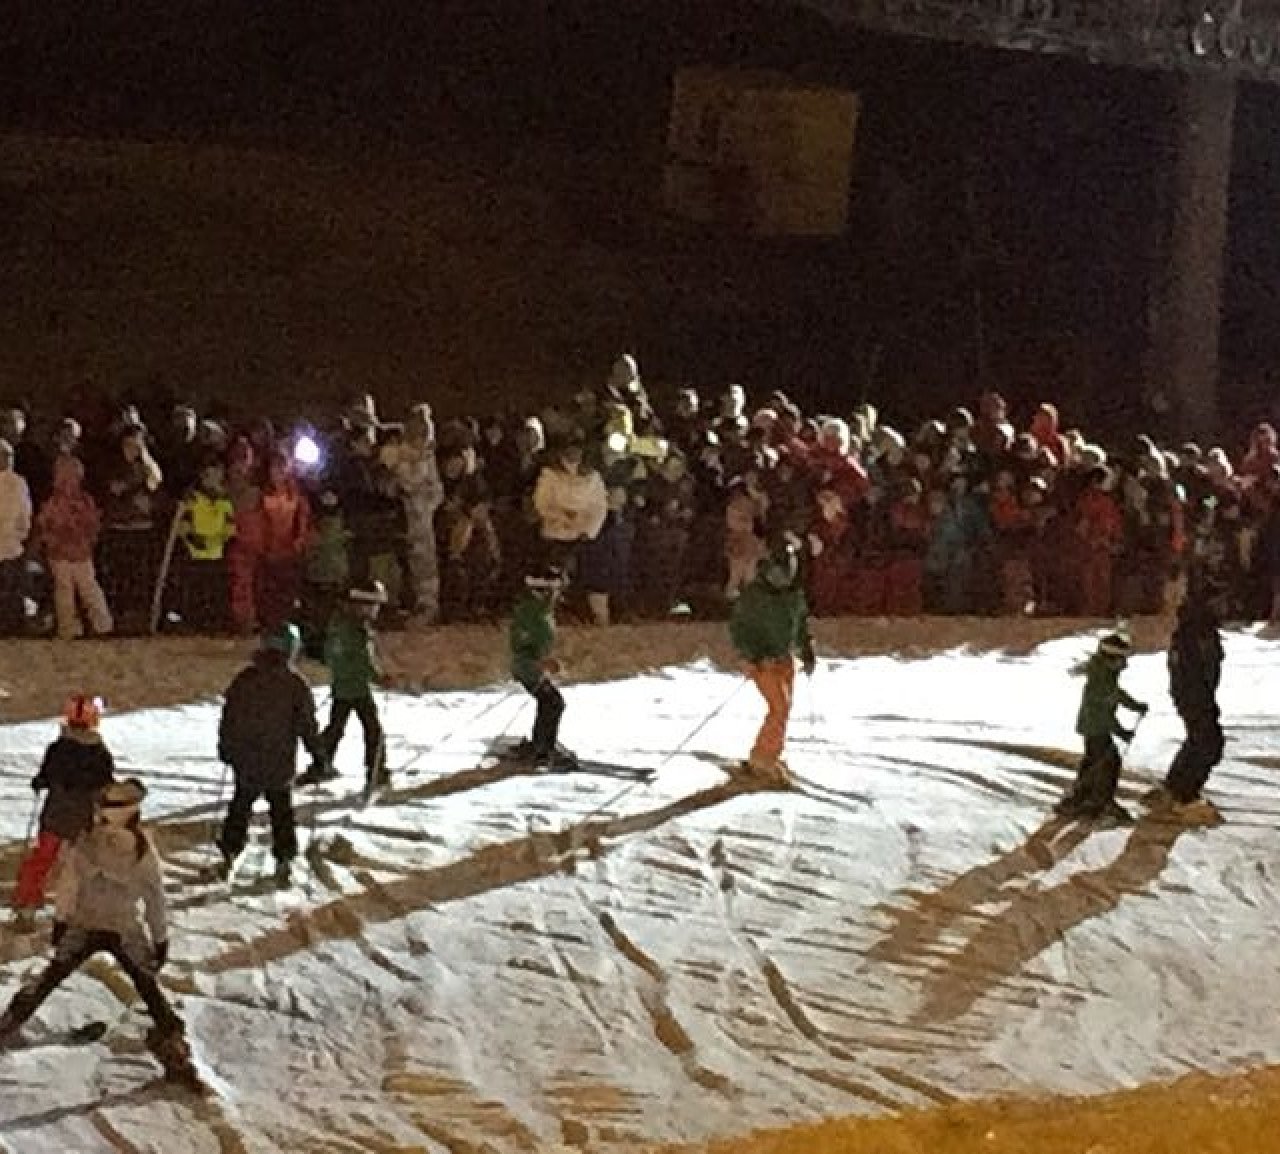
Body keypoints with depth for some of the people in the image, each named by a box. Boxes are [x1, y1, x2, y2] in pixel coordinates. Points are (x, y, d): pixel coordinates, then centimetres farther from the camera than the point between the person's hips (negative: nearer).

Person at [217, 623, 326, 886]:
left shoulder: (244, 678, -5)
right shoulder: (295, 683, -12)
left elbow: (229, 716, 3)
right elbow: (307, 723, -7)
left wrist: (225, 748, 17)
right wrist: (318, 753, 5)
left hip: (246, 760, 1)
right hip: (280, 763, -1)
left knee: (240, 805, 19)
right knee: (281, 810, 15)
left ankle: (229, 854, 19)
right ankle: (283, 861, 14)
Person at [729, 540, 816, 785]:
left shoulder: (795, 594, 3)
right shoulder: (753, 594, -15)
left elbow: (801, 623, 18)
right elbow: (737, 627, -12)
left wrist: (807, 652, 11)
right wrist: (752, 655, -20)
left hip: (785, 659, 7)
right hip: (762, 661, -7)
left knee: (784, 709, 10)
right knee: (780, 707, -16)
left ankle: (764, 757, 23)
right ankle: (764, 758, -7)